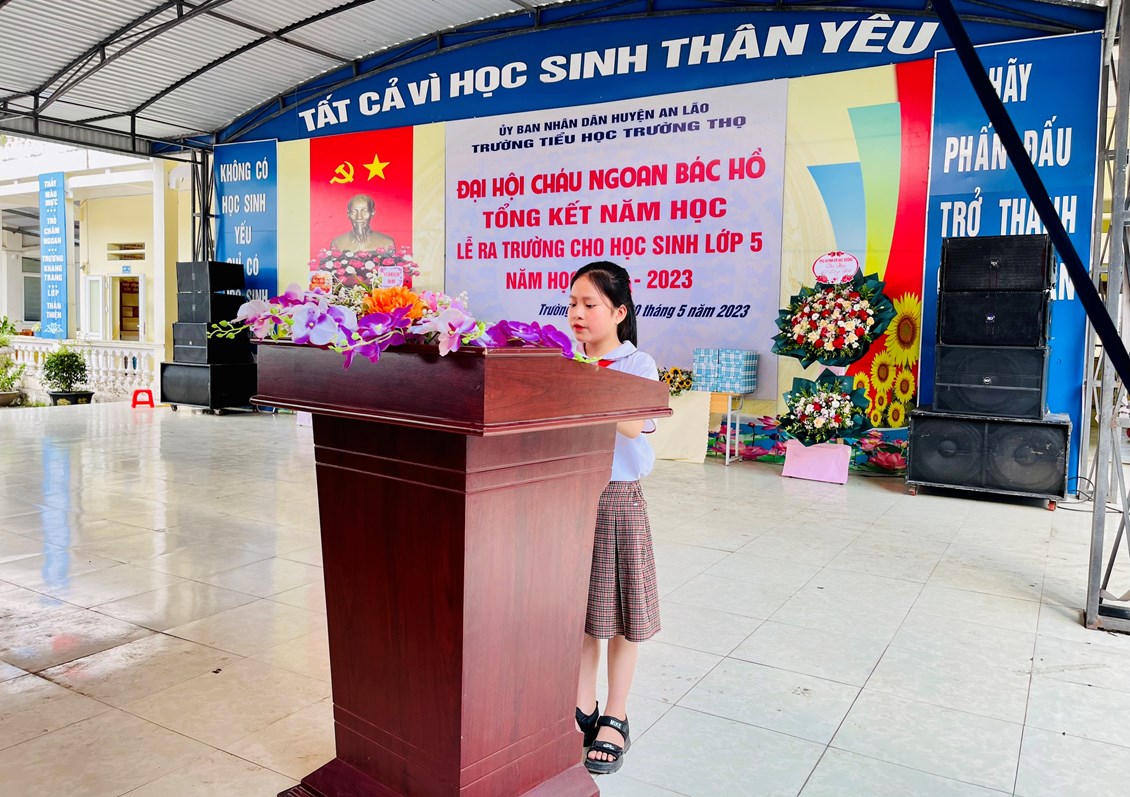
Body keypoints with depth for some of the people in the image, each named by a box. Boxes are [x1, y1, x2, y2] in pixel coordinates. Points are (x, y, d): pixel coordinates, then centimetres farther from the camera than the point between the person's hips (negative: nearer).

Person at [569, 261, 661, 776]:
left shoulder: (637, 365, -6)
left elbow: (633, 425, -23)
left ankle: (615, 718, 24)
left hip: (617, 497, -4)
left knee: (619, 609, 7)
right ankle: (583, 708, 29)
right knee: (579, 605, 13)